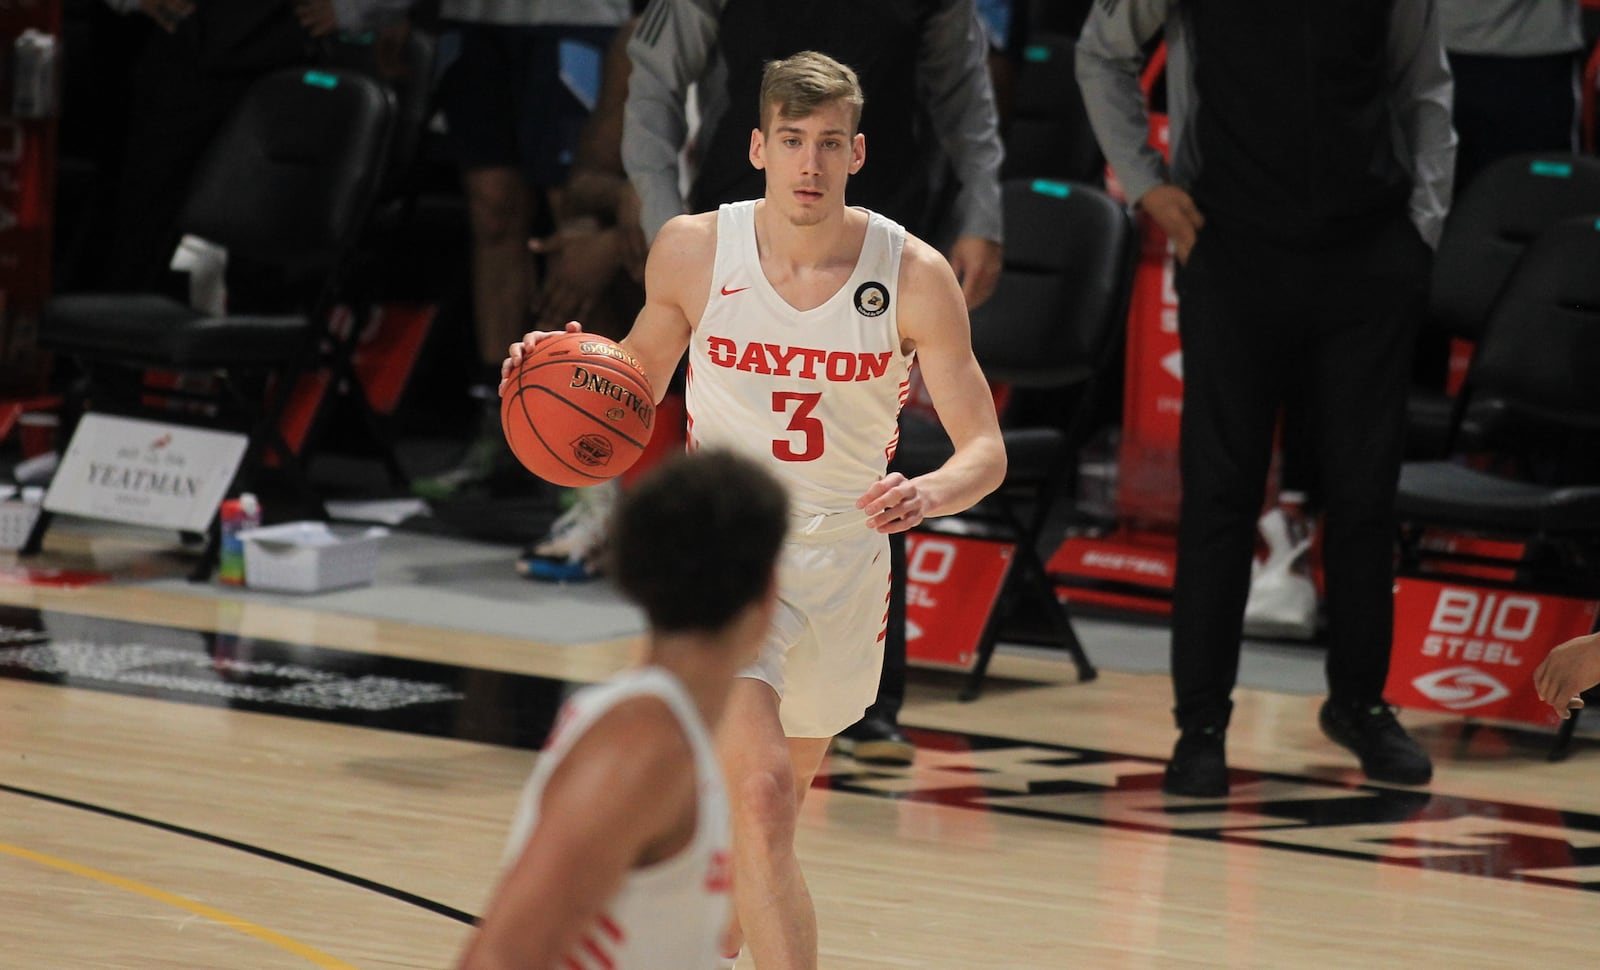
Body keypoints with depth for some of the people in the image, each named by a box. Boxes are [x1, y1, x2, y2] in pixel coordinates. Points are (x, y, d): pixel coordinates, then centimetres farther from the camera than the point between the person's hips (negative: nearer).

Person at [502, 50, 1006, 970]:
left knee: (784, 786, 22)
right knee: (763, 795, -23)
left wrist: (931, 493, -34)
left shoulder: (915, 274, -12)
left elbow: (985, 449, -11)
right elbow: (639, 381, 8)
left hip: (844, 557, 2)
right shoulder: (694, 250, -11)